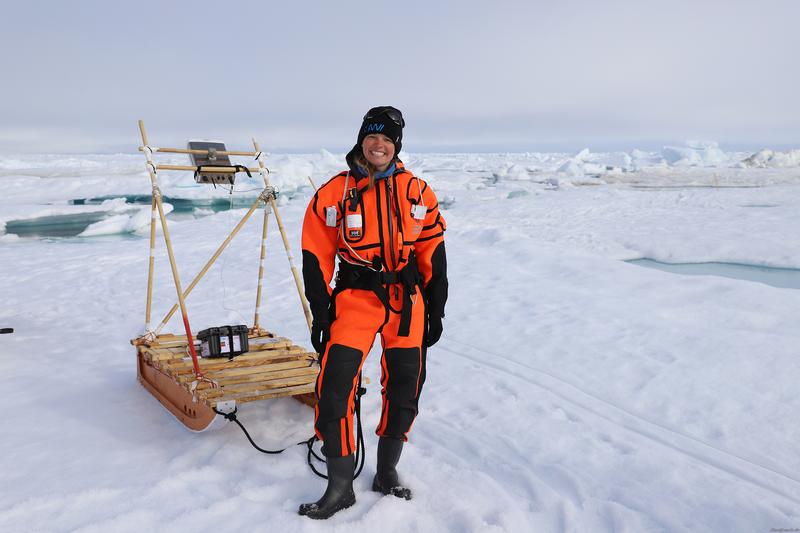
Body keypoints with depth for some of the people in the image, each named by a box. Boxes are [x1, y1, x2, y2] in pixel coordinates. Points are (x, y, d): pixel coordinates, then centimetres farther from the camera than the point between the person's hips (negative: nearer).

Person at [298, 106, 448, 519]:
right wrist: (321, 315, -4)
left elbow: (433, 253, 7)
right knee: (334, 388, -11)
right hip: (355, 295, -2)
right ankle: (340, 486, 5)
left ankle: (387, 472, 29)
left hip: (407, 298, 2)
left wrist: (435, 310, 5)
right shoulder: (333, 194, -2)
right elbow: (316, 258, 0)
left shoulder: (417, 191, 3)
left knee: (403, 391, 9)